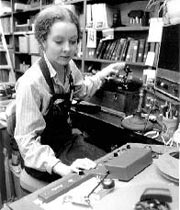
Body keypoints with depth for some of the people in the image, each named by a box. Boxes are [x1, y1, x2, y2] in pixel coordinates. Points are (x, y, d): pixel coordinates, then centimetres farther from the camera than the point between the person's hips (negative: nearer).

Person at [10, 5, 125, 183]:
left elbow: (82, 90, 18)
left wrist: (104, 73, 11)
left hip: (67, 140, 6)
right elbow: (27, 141, -25)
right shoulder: (30, 83, -27)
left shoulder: (69, 67, -7)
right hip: (43, 154, -6)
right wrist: (61, 168, -36)